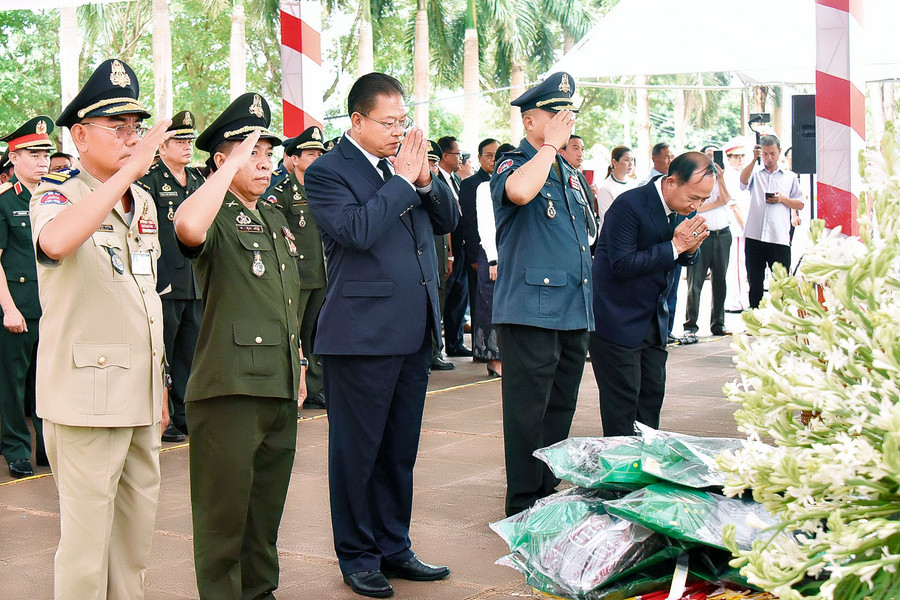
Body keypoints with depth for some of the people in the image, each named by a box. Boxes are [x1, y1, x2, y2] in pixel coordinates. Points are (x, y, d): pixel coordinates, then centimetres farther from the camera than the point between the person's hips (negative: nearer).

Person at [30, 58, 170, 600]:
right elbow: (55, 241, -34)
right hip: (87, 397, -7)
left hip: (140, 393, 7)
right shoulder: (57, 195, -8)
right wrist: (129, 168, -32)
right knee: (86, 544, -2)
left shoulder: (144, 203, 14)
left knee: (138, 530, 15)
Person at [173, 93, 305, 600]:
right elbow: (188, 227, -34)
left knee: (267, 506, 18)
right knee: (224, 512, 0)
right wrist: (233, 164, -25)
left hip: (280, 388, 8)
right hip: (230, 387, -8)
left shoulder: (277, 221, 17)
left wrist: (298, 363, 24)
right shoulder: (217, 219, -7)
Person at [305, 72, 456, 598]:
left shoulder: (407, 163, 12)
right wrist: (402, 180, -15)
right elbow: (357, 230, -23)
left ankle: (394, 548, 28)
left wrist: (426, 180, -5)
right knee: (357, 452, 5)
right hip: (362, 335, -7)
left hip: (414, 332, 7)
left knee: (400, 451, 16)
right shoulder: (327, 172, -8)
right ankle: (357, 556, 18)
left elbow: (448, 220, 12)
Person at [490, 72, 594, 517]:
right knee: (528, 410, -4)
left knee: (560, 409, 14)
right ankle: (523, 505, 3)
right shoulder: (512, 165, -6)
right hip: (530, 309, -8)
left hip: (574, 311, 8)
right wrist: (550, 144, -18)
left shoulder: (569, 173, 19)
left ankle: (550, 494, 24)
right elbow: (519, 191, -32)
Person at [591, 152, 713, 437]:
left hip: (654, 320, 8)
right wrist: (675, 246, -24)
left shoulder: (683, 209, 2)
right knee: (622, 403, -4)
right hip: (618, 321, -8)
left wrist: (691, 248, -12)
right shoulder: (629, 205, -21)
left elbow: (687, 260, 13)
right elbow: (622, 264, -26)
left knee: (653, 394, 11)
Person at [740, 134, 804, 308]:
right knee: (755, 282, 7)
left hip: (779, 237, 0)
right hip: (755, 235, 0)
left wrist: (783, 199, -3)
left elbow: (800, 204, 15)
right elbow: (743, 181, -13)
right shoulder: (754, 173, 11)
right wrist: (754, 159, -24)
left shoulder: (790, 177, 15)